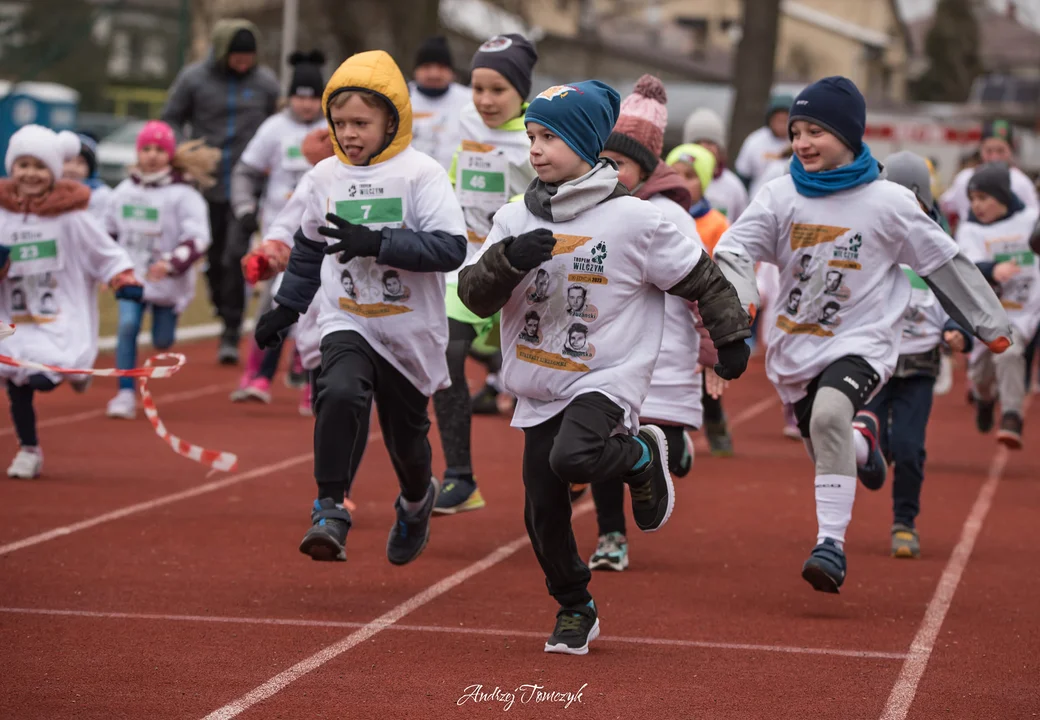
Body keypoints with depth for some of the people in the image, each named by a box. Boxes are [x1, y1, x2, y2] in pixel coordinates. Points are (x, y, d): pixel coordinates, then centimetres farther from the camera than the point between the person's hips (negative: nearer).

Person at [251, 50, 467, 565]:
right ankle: (329, 512, -27)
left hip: (411, 330, -2)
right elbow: (308, 250, 19)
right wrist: (285, 308, 18)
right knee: (340, 393, -29)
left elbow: (451, 248, -21)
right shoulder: (324, 178, 3)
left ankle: (417, 500, 47)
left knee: (405, 434, 13)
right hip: (346, 323, 2)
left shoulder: (421, 173, -11)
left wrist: (377, 242, -28)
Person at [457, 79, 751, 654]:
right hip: (539, 391, 5)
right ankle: (574, 610, 29)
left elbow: (699, 277, 1)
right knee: (543, 512, 6)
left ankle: (642, 456, 1)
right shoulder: (515, 219, 2)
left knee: (573, 457, -32)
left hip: (607, 377, -5)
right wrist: (509, 258, -22)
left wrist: (732, 337, 5)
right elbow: (474, 296, -5)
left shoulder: (632, 219, -9)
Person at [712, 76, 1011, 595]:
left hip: (861, 342, -4)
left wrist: (990, 324, 8)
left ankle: (831, 544, -29)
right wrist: (736, 297, -31)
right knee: (828, 452, 16)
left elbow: (944, 263, 1)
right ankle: (862, 440, 55)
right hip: (796, 346, 4)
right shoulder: (781, 196, -1)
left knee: (830, 414, -33)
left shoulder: (888, 202, -7)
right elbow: (735, 249, -8)